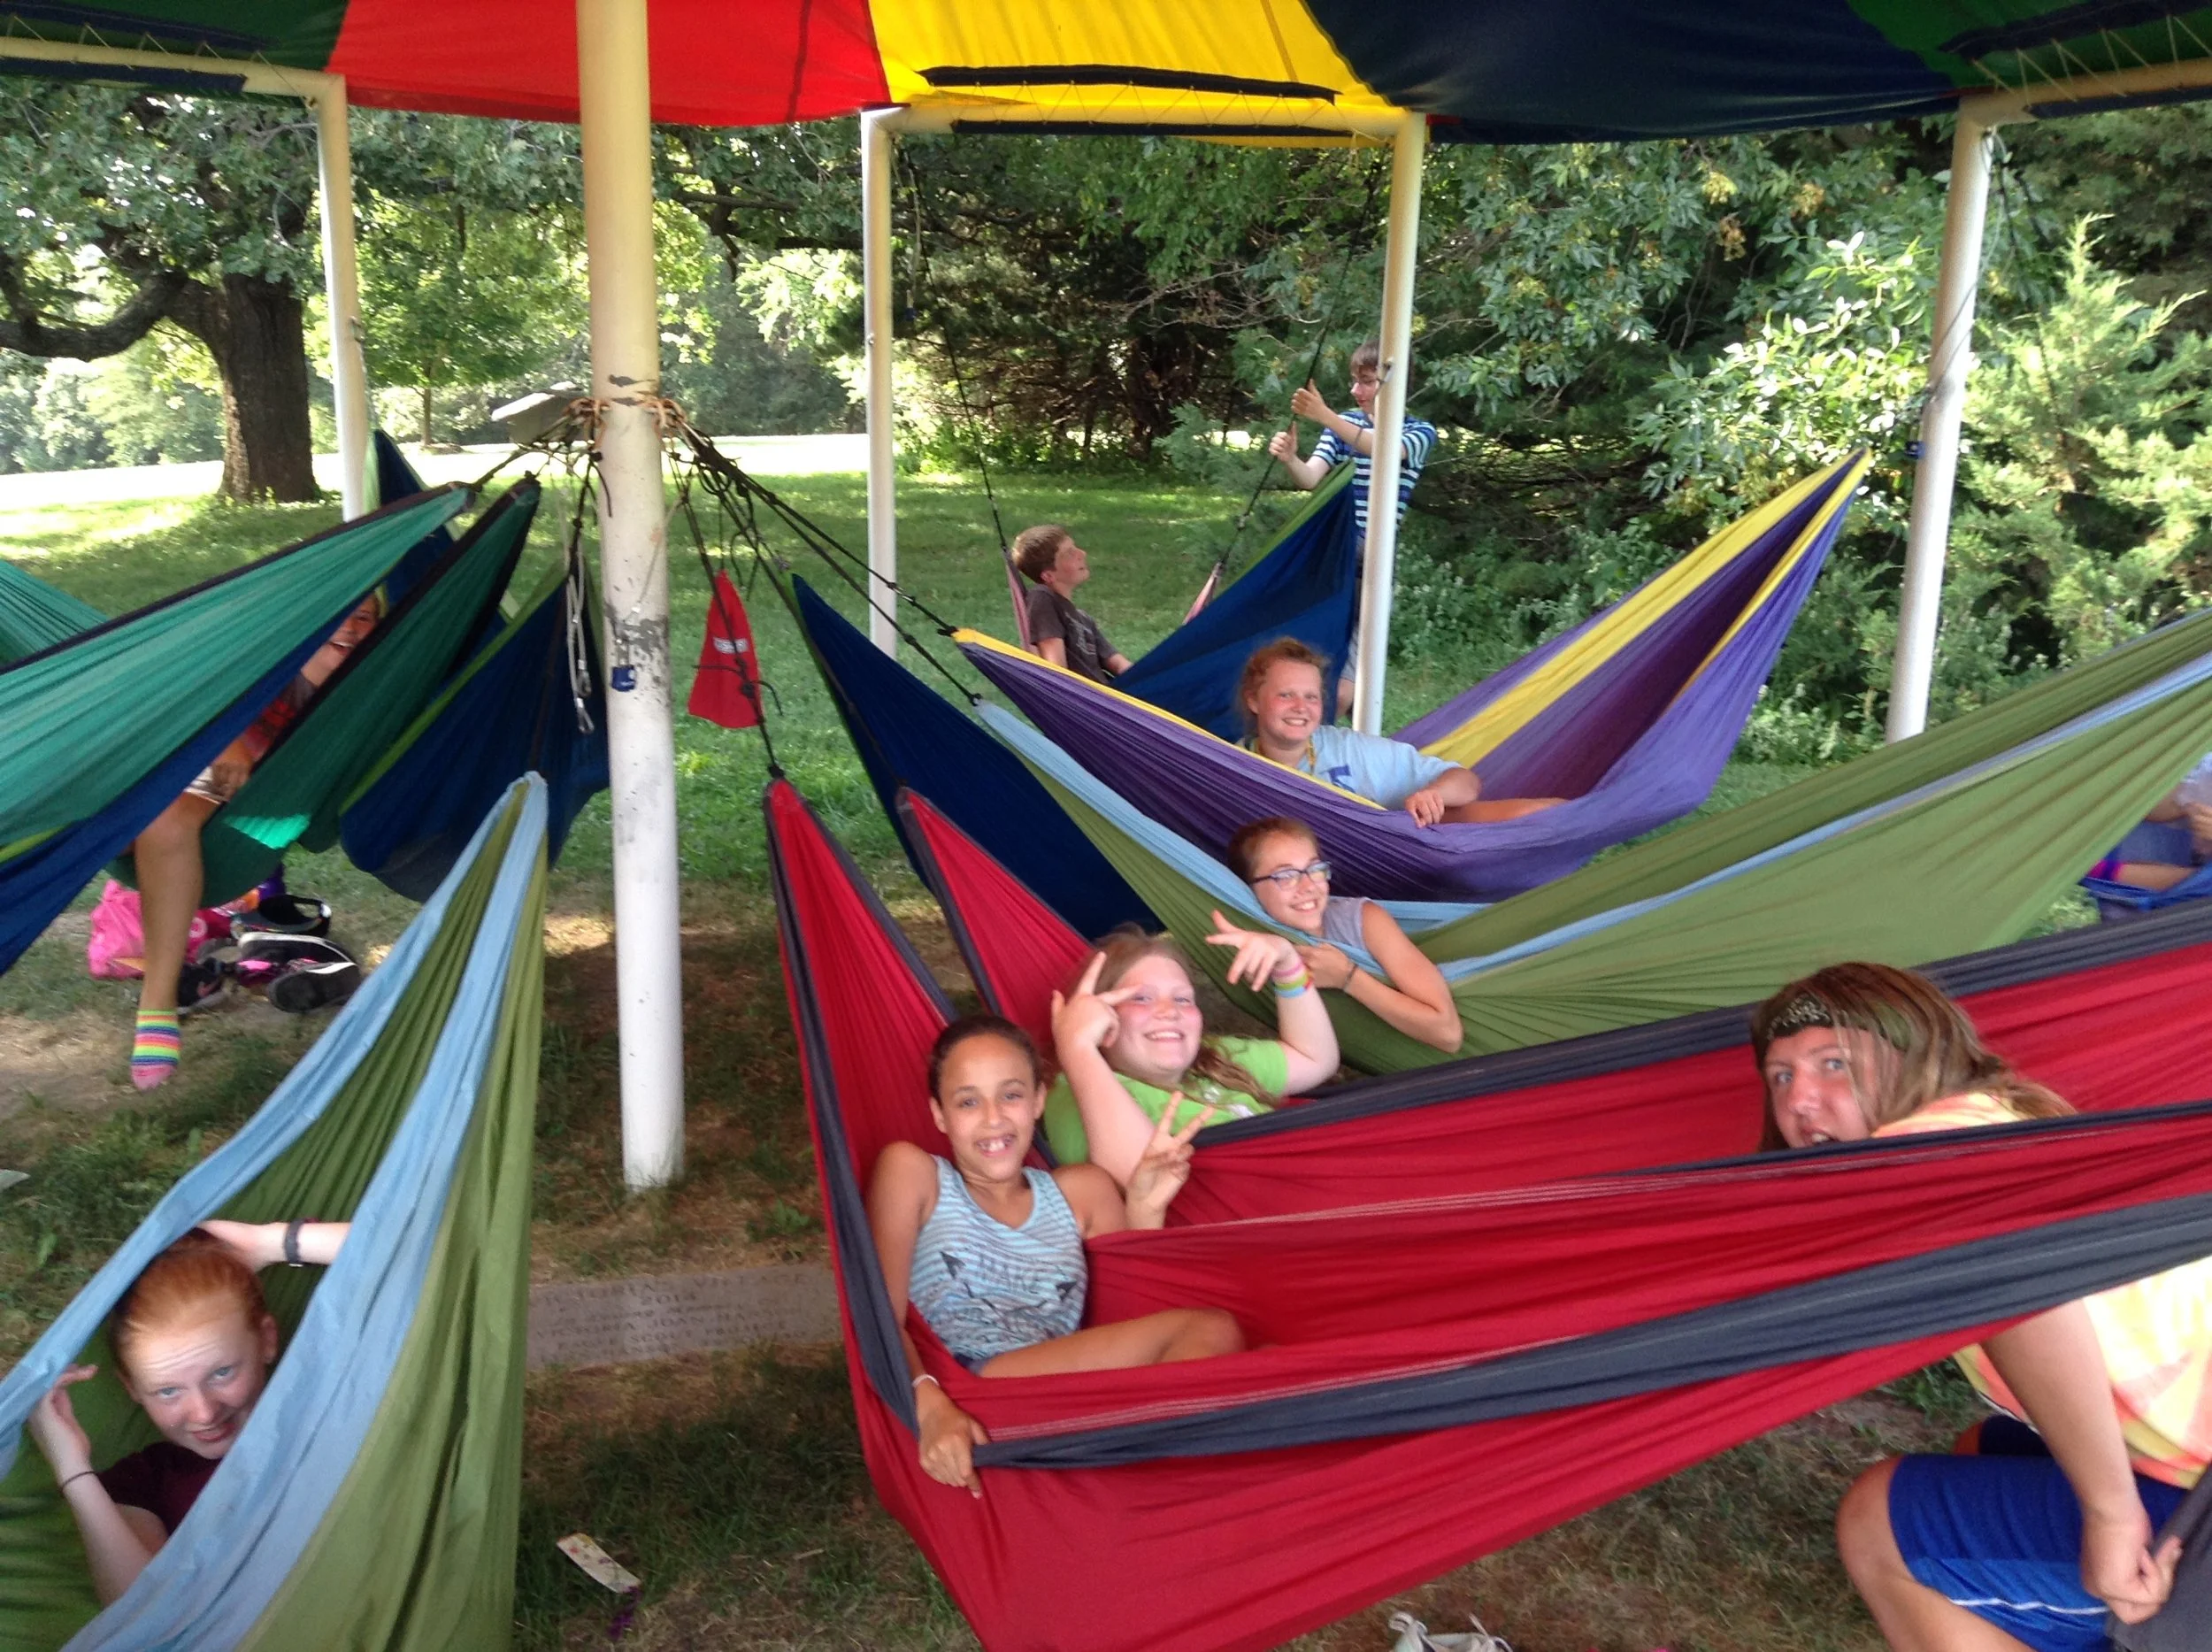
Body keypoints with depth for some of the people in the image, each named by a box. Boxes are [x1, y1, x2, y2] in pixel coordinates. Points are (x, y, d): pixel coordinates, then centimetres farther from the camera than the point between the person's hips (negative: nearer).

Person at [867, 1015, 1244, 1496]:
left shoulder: (1082, 1191, 23)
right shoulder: (912, 1173, 13)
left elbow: (1140, 1325, 17)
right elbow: (884, 1317, 1)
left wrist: (1144, 1213, 4)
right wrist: (930, 1406, -18)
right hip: (969, 1413, -4)